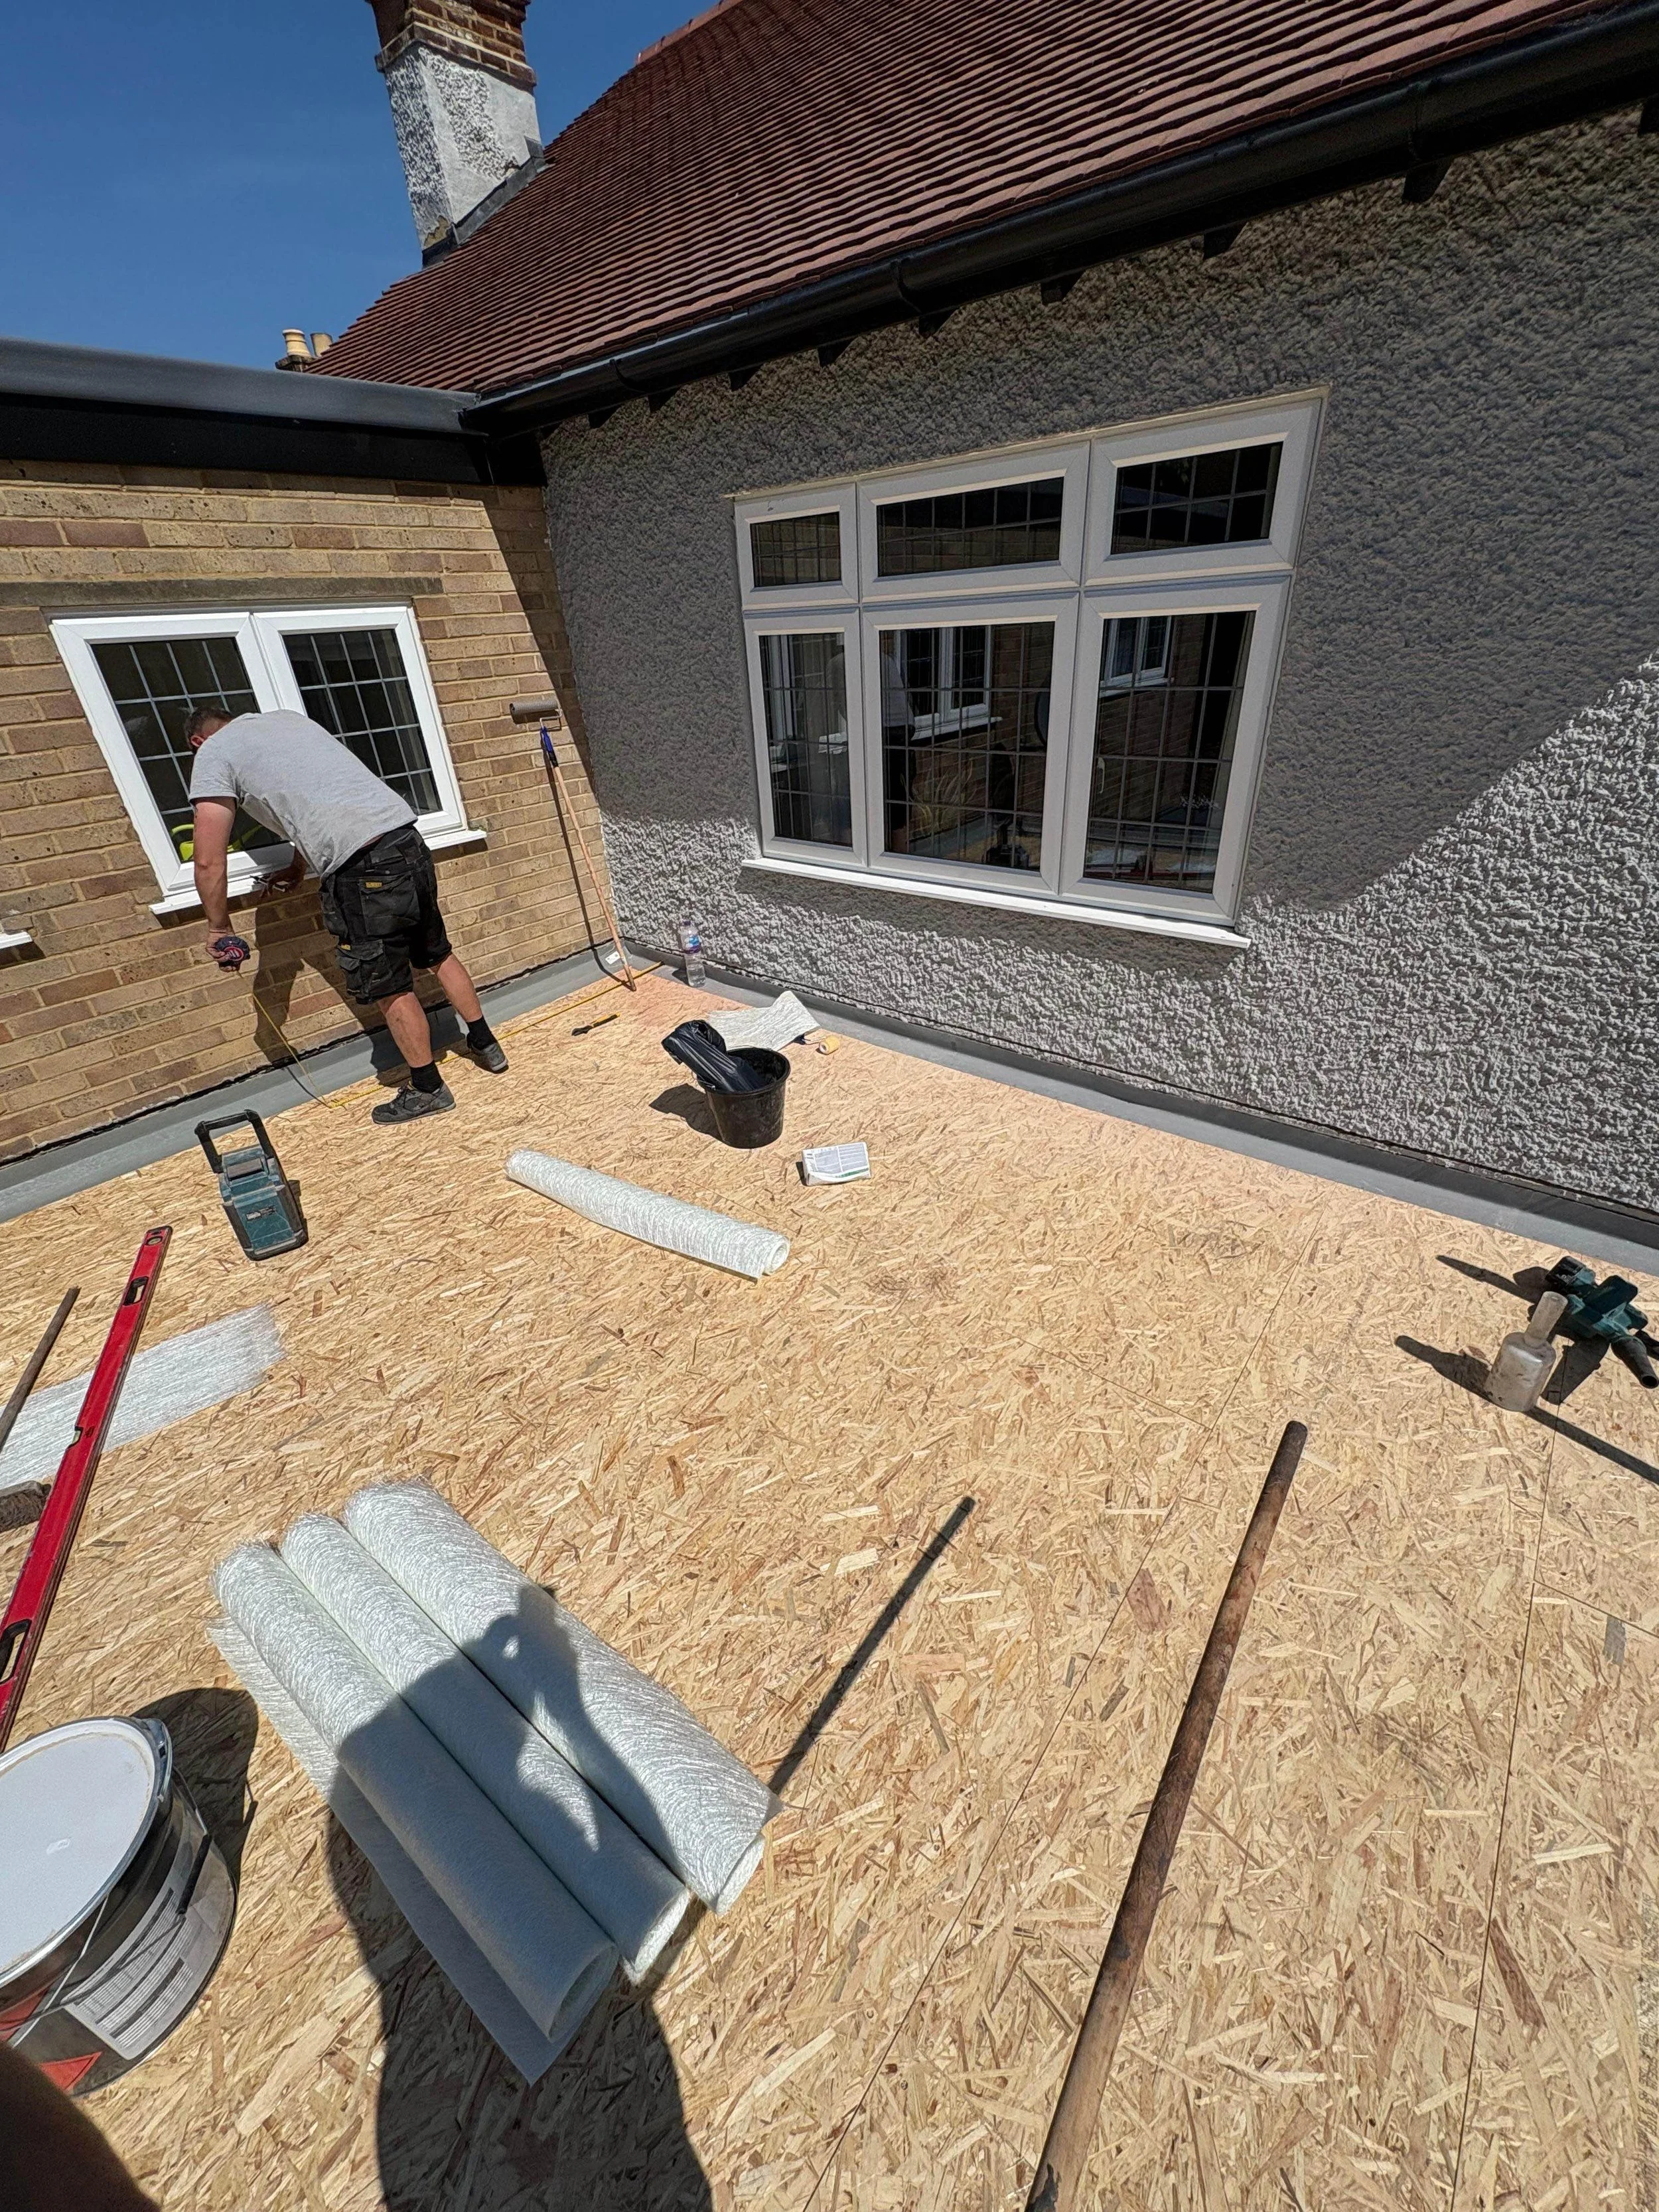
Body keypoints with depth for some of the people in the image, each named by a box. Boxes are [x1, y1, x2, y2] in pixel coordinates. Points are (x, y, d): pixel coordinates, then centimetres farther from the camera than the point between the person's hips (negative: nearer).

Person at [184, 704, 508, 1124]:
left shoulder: (213, 753, 6)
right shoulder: (287, 718, 27)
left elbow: (209, 862, 1)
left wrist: (218, 927, 14)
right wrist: (296, 868, 43)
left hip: (363, 869, -7)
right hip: (409, 840, 8)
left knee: (388, 989, 5)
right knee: (438, 954, 22)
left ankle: (428, 1089, 15)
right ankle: (485, 1045, 33)